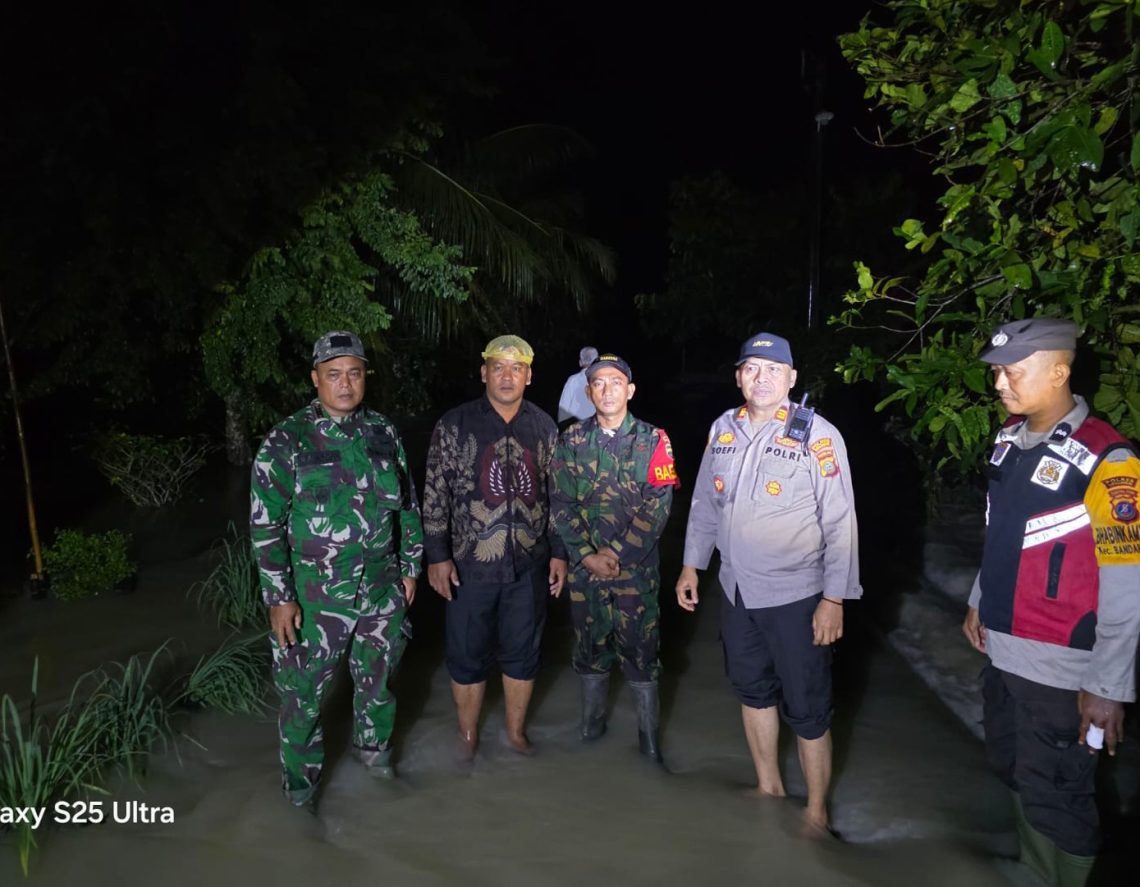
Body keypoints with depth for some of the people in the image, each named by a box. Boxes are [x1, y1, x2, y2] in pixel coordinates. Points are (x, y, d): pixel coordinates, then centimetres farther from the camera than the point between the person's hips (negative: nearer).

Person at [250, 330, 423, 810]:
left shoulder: (383, 433, 3)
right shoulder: (285, 442, -10)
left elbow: (407, 503, 11)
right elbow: (265, 526, -9)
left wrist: (410, 565, 12)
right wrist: (279, 597, -11)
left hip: (382, 590, 4)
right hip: (314, 599, -3)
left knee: (377, 678, 20)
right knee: (304, 693, 9)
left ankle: (374, 747, 47)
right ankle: (300, 789, 31)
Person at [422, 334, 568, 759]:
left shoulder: (544, 428, 3)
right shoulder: (454, 425, -5)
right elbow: (435, 495, -3)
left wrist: (559, 552, 6)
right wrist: (437, 556, -6)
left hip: (529, 565, 2)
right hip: (470, 564, -2)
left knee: (522, 653, 15)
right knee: (467, 655, 11)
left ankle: (516, 732, 35)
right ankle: (468, 735, 32)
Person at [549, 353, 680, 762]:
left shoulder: (652, 440, -2)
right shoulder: (571, 441, 3)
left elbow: (658, 505, -9)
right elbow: (561, 504, -1)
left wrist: (616, 552, -14)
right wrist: (587, 555, -11)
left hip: (636, 566, -2)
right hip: (585, 565, 2)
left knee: (641, 651, 4)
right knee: (590, 647, 15)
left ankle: (649, 739, 20)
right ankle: (591, 728, 34)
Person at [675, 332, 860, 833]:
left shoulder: (817, 436, -13)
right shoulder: (723, 429, 3)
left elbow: (840, 524, -12)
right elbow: (704, 503, 12)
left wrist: (834, 599, -14)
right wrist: (691, 565, 13)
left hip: (796, 597, -5)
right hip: (736, 591, 5)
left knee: (806, 711, 6)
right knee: (752, 692, 20)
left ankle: (816, 811, 26)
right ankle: (768, 786, 40)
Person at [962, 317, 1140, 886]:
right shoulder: (1010, 439, 4)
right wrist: (979, 601, 19)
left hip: (1060, 666, -7)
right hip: (1002, 649, 8)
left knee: (1054, 797, 6)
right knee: (1013, 769, 22)